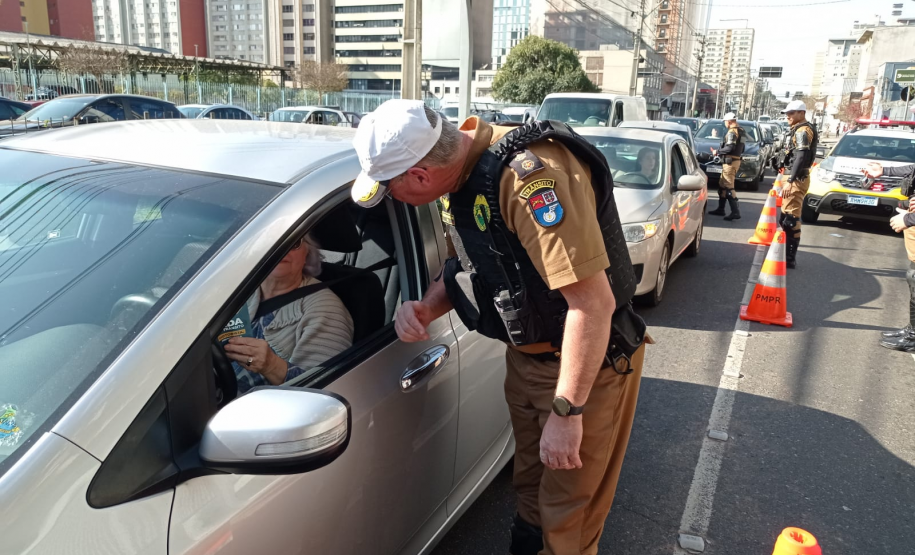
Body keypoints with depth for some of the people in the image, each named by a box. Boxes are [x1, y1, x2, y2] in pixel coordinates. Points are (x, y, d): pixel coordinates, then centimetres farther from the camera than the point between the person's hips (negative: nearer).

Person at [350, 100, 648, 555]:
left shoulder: (530, 176, -32)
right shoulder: (459, 172, -3)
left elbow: (593, 302, -32)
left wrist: (566, 411, -26)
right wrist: (426, 308, -8)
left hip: (591, 363, -8)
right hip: (526, 356, 8)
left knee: (567, 518, 10)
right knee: (530, 488, 26)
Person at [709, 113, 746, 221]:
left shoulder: (732, 132, -14)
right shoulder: (741, 131, 17)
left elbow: (730, 148, -23)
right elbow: (741, 148, 19)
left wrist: (717, 151, -10)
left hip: (730, 162, -10)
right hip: (736, 160, 10)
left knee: (728, 187, -11)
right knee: (722, 185, 17)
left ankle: (735, 212, -15)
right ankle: (720, 209, 22)